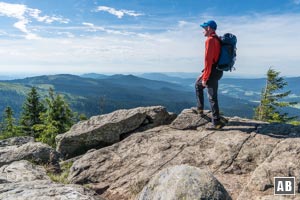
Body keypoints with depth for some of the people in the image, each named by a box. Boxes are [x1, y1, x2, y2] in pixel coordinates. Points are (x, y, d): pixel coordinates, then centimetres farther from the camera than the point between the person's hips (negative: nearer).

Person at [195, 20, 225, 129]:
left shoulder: (210, 40, -16)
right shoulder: (218, 39, 15)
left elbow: (208, 60, -23)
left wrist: (205, 77, -21)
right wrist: (204, 73, 22)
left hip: (212, 72, -10)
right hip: (218, 71, 10)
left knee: (212, 97, 1)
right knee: (198, 84, 24)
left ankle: (216, 122, 9)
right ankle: (200, 108, 28)